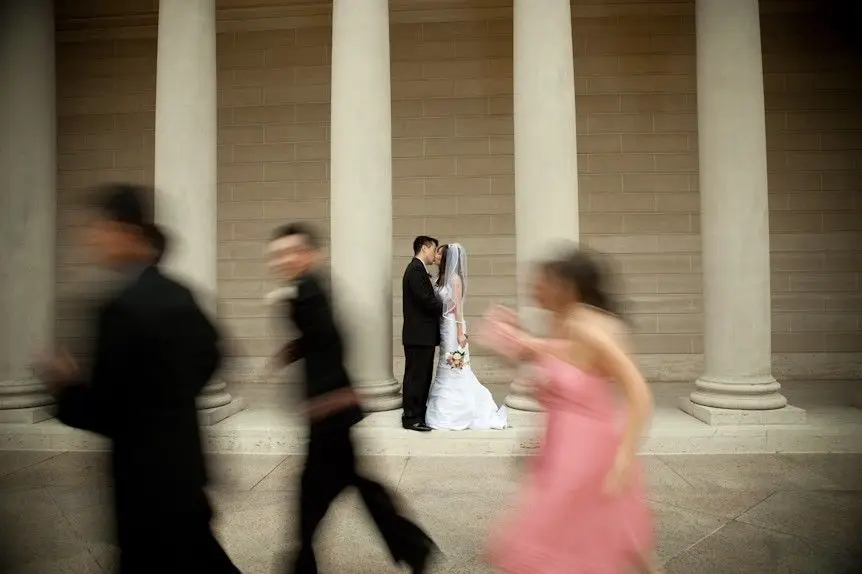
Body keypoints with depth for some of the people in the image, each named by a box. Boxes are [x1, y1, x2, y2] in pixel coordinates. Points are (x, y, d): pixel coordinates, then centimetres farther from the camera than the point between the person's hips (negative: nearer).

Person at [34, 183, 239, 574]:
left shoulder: (122, 308, -24)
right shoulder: (177, 295, 1)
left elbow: (104, 414, -20)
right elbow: (208, 354, 15)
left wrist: (66, 386, -3)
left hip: (147, 471, -8)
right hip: (181, 458, 8)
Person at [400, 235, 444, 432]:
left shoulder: (418, 270, 18)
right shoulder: (416, 270, -15)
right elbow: (426, 300, -22)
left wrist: (442, 305, 3)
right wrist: (446, 307, -7)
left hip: (423, 334, 11)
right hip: (419, 334, -11)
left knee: (423, 376, 16)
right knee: (415, 376, -3)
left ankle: (419, 414, 26)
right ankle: (411, 418, 6)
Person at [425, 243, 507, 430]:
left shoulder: (455, 278, -10)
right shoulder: (443, 278, 11)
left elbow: (458, 306, -13)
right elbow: (438, 304, 11)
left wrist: (460, 332, -15)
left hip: (453, 327, -8)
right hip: (444, 327, 8)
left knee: (454, 370, 0)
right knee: (448, 370, 13)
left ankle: (454, 416, 10)